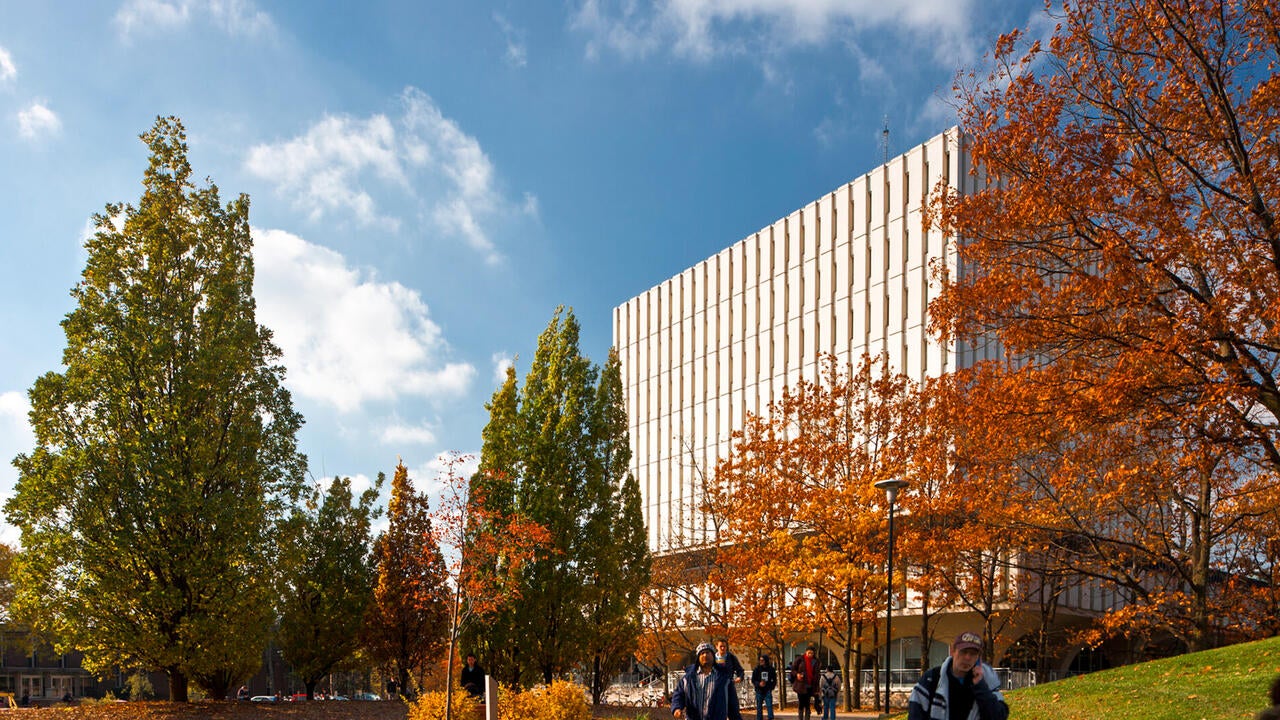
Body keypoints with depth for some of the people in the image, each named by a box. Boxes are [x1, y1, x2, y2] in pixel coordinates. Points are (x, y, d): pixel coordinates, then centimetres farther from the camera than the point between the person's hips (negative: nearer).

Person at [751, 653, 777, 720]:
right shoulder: (757, 669, -2)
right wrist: (759, 684, -14)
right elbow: (753, 680, 3)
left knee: (769, 706, -8)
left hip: (767, 690, 0)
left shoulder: (771, 669, 1)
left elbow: (774, 680, 12)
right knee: (759, 707, 5)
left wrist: (771, 686, -2)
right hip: (759, 690, 0)